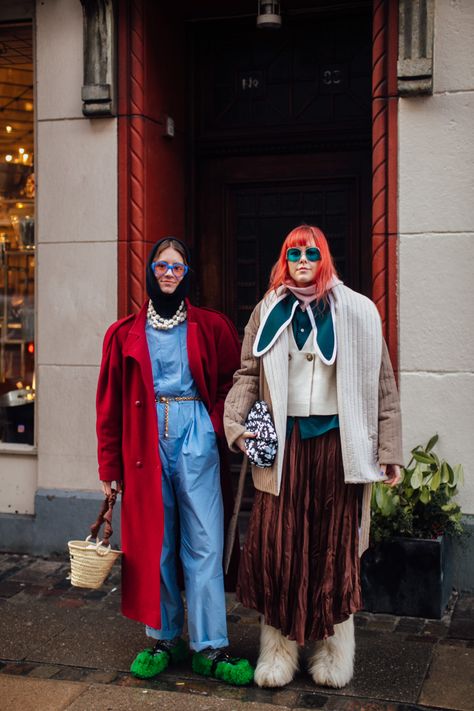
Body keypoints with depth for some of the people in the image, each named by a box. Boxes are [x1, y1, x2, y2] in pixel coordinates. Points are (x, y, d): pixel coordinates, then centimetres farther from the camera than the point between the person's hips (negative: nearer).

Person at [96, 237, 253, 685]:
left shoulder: (211, 327, 5)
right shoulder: (125, 334, 8)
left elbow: (230, 384, 9)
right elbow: (110, 404, 8)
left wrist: (221, 427, -8)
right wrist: (109, 468, 6)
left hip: (196, 436, -1)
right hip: (145, 441, 2)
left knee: (204, 545, -1)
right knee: (153, 545, 7)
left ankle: (210, 648, 8)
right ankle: (164, 639, 22)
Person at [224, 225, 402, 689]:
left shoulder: (356, 311, 3)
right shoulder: (269, 312, 9)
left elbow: (381, 384, 2)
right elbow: (248, 374, 8)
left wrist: (388, 451, -3)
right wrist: (234, 422, -9)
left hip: (335, 442, -1)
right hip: (283, 442, 1)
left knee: (334, 547, 6)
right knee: (276, 545, 1)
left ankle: (333, 650, 22)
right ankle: (278, 649, 15)